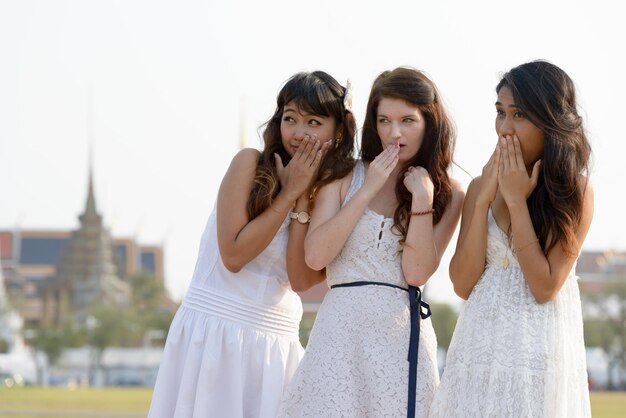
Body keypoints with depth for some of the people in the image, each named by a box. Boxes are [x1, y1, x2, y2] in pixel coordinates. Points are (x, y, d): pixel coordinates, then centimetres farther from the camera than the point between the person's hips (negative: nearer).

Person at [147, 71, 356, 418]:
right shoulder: (251, 163, -5)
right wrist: (288, 193, -12)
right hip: (216, 327, -3)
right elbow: (233, 255, -13)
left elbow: (302, 279, -6)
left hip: (277, 342, 3)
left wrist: (303, 198, -10)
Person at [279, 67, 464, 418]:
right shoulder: (344, 177, 6)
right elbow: (315, 256, -5)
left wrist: (422, 198, -11)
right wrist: (368, 191, -7)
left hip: (404, 333, 0)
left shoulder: (447, 194, 6)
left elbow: (417, 272, -4)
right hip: (341, 329, 0)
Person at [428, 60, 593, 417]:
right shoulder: (482, 187, 5)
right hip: (481, 348, 3)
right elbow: (463, 284, -2)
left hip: (541, 352, -3)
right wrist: (485, 199, -9)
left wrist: (517, 201, -13)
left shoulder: (576, 193, -6)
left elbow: (545, 286, -13)